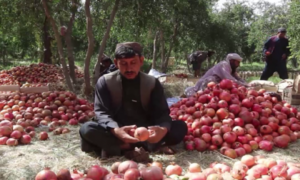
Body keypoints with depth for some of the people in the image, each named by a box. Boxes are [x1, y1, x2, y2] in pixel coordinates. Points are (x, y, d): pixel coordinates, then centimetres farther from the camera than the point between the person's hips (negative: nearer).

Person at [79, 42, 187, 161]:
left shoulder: (153, 83, 1)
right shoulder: (105, 82, -3)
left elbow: (162, 112, -6)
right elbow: (101, 112, -12)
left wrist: (163, 129, -32)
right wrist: (115, 130, -35)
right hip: (118, 132, -1)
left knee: (180, 127, -21)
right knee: (86, 129, -30)